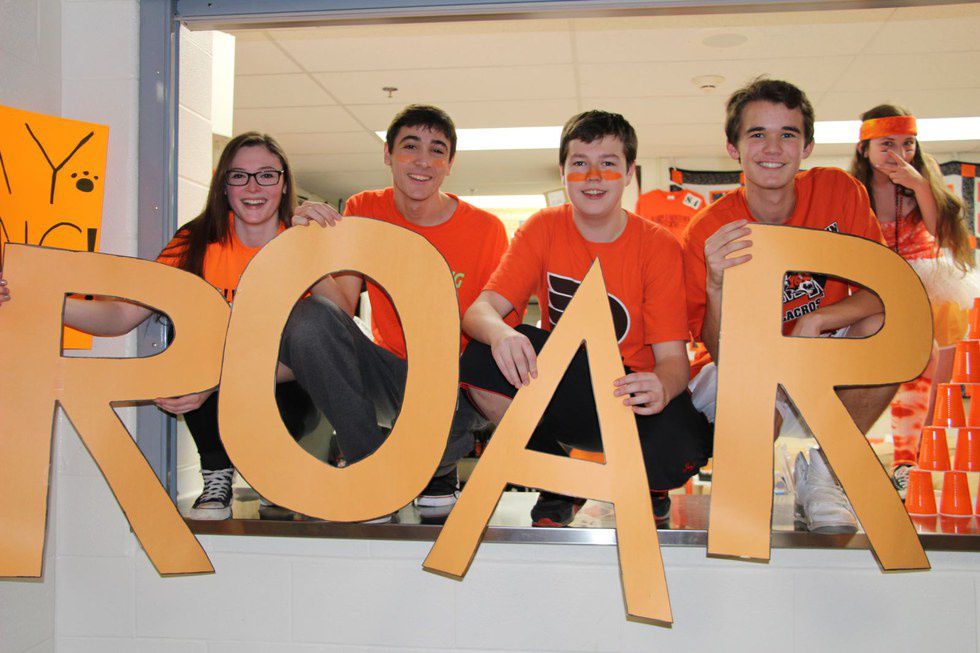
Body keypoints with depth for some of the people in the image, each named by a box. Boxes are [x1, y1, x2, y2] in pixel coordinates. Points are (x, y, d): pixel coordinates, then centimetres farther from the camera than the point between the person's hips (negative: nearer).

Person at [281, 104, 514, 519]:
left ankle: (437, 468, 3)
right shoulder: (365, 211, 0)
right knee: (307, 318, -24)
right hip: (388, 372, 2)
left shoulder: (485, 229, -6)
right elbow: (340, 306, -12)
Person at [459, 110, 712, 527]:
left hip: (630, 397, -1)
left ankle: (648, 487, 7)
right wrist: (500, 333, -39)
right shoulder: (544, 229, -2)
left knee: (684, 444, -35)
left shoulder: (658, 246, -7)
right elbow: (480, 309, -13)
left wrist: (661, 386, -38)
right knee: (481, 359, -27)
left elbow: (673, 356, -12)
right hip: (557, 394, 2)